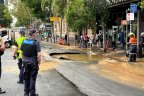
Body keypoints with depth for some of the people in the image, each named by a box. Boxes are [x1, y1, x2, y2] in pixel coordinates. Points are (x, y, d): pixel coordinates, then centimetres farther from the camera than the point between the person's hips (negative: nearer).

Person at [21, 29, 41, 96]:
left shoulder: (24, 42, 2)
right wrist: (38, 63, -8)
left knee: (26, 78, 14)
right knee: (32, 78, 5)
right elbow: (39, 54, -17)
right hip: (33, 62, -5)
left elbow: (22, 52, 9)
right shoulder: (36, 43, -13)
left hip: (26, 62, 5)